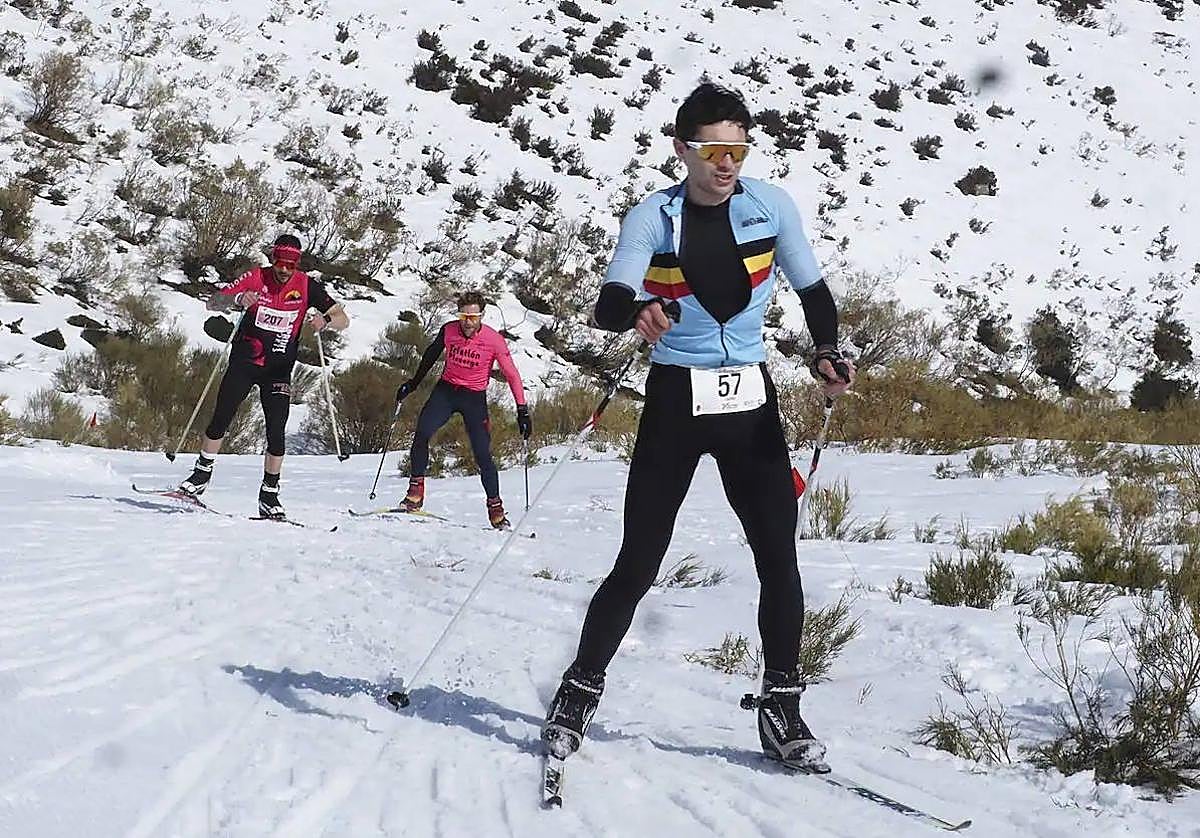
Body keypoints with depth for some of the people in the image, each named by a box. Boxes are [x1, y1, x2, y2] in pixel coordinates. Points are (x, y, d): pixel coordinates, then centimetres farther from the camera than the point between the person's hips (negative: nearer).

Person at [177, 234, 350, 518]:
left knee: (276, 433, -8)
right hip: (244, 363, 0)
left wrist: (325, 320, -27)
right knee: (220, 420, -3)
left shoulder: (306, 286, -6)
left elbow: (343, 320, -3)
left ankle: (269, 495, 2)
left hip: (279, 369, 0)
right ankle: (202, 475, 15)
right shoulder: (256, 278, -9)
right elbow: (212, 303, -14)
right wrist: (238, 298, -35)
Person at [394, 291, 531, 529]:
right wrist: (414, 382, 19)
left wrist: (522, 411, -12)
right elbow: (431, 355, 12)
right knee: (422, 433, -21)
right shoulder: (448, 331, -9)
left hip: (474, 398, -2)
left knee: (483, 455, -8)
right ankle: (415, 491, -12)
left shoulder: (494, 340, -16)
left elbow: (512, 375, -9)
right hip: (446, 391, 2)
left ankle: (495, 508, 6)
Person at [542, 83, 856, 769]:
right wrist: (635, 312, -44)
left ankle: (782, 708, 7)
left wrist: (827, 353, -9)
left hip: (751, 402, 2)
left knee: (780, 557, -3)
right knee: (639, 563, -2)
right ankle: (581, 690, 14)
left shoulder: (770, 205, 0)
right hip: (676, 400, -2)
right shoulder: (654, 218, -6)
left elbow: (813, 288, 9)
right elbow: (610, 303, -20)